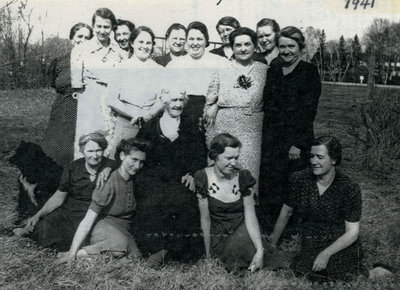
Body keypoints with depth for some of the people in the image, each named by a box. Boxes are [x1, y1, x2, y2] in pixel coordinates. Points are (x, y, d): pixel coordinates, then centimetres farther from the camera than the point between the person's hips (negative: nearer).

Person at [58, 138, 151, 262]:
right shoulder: (110, 183, -15)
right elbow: (87, 222, -16)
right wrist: (72, 252, -19)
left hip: (123, 230, 6)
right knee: (121, 245, -38)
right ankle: (79, 253, -21)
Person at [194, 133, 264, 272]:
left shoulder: (242, 177, -5)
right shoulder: (204, 179, -10)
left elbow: (251, 218, -8)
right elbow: (205, 219, -5)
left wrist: (260, 251, -18)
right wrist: (208, 254, 0)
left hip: (243, 234, 2)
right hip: (218, 238, -2)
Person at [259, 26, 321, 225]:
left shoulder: (309, 72, -1)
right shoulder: (273, 69, 12)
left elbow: (308, 111, -8)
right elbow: (266, 104, 12)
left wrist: (299, 143, -14)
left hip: (296, 139, -4)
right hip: (271, 137, 4)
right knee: (267, 184, 3)